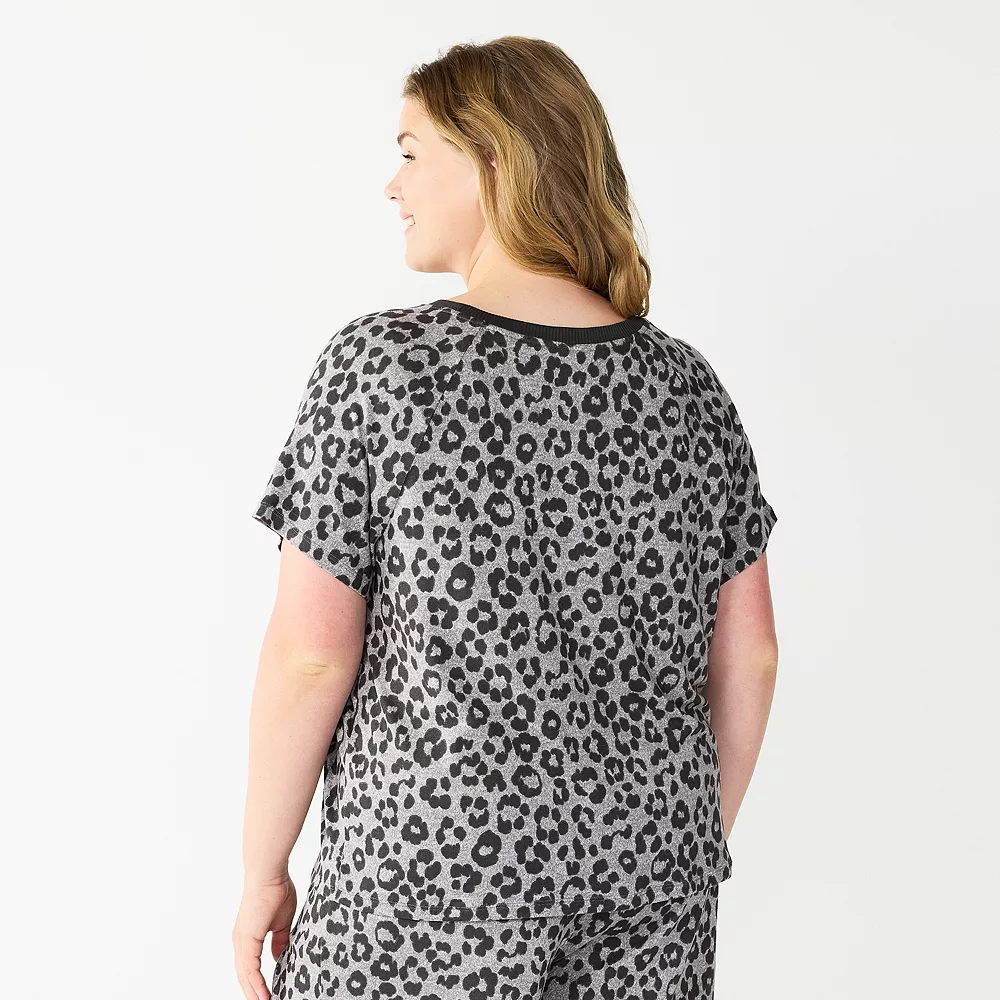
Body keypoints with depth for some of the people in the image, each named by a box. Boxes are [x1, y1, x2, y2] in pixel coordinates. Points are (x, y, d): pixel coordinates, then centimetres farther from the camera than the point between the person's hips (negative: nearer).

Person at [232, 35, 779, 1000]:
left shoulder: (377, 365, -14)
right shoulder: (687, 385, -1)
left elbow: (309, 656, -14)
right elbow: (747, 653, 2)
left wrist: (262, 871, -1)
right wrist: (698, 850, 15)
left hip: (431, 889, -3)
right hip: (647, 895, 4)